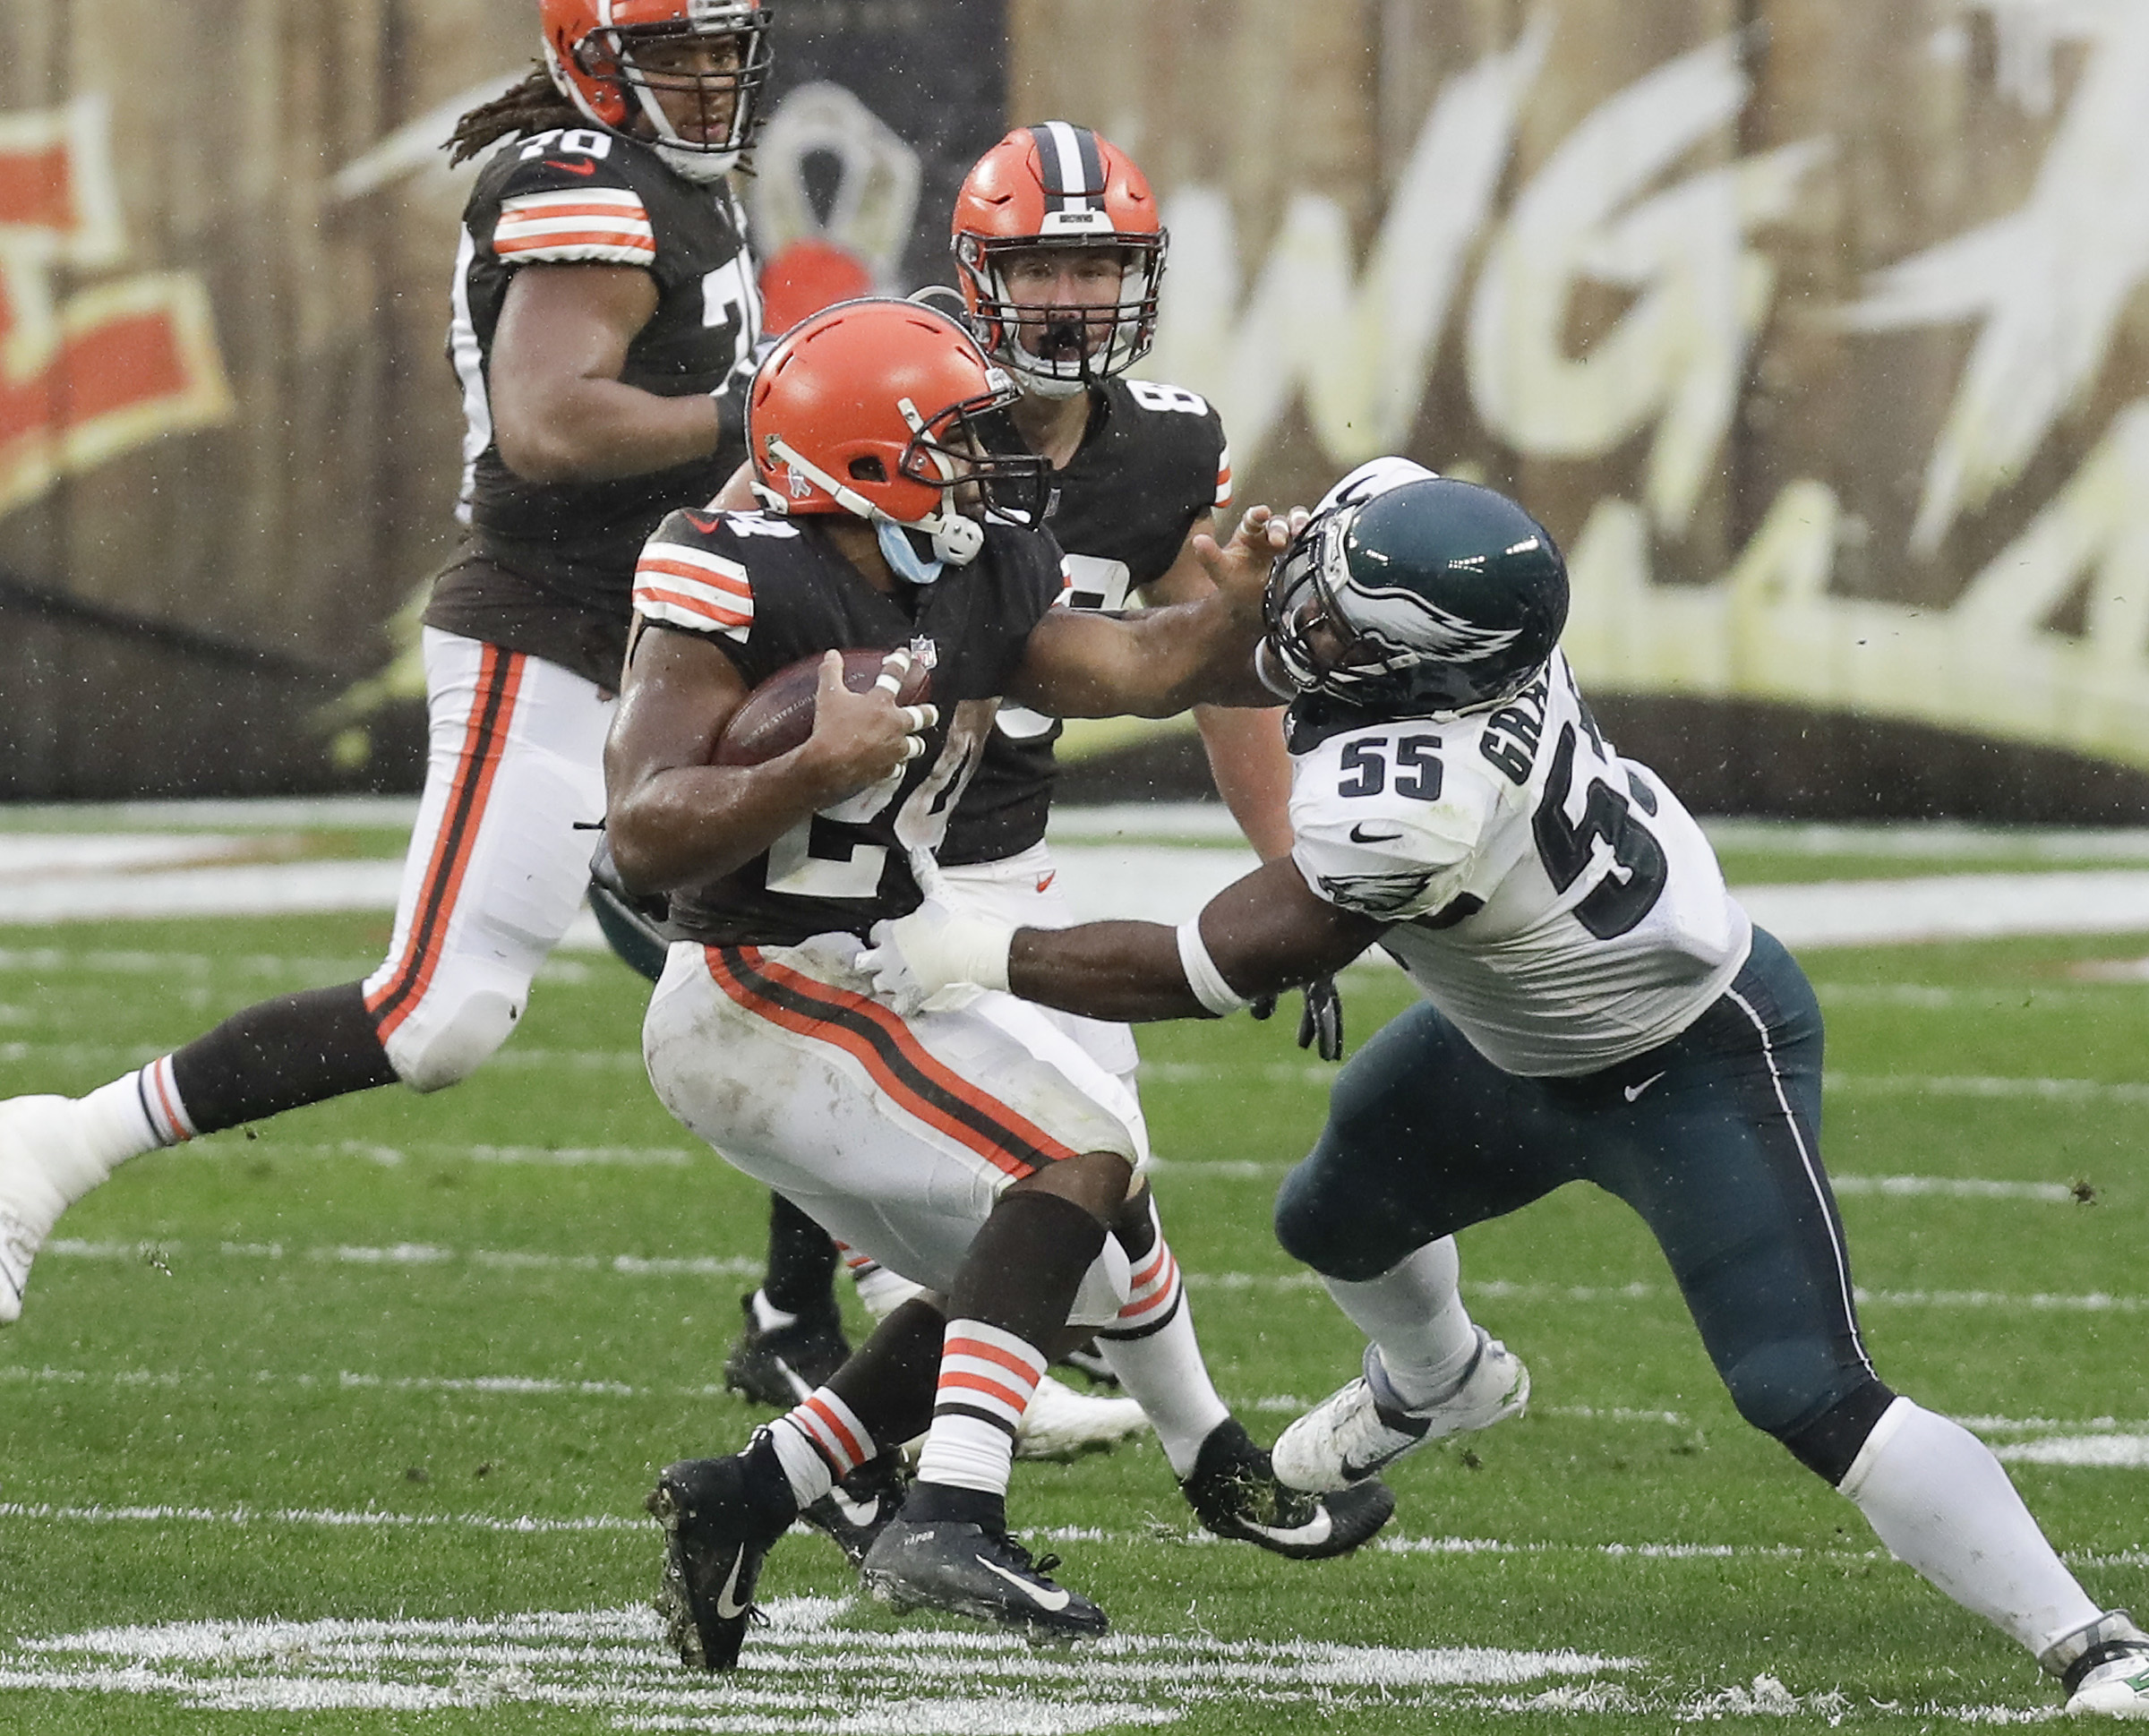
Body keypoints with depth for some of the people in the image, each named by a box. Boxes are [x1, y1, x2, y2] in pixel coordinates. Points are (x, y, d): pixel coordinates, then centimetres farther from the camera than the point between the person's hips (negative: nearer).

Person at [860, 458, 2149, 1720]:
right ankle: (1432, 1380, 60)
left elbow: (1216, 971, -29)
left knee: (1807, 1396, -17)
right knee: (1337, 1221, 26)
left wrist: (978, 957, -22)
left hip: (1691, 1072, -9)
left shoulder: (1407, 806, -41)